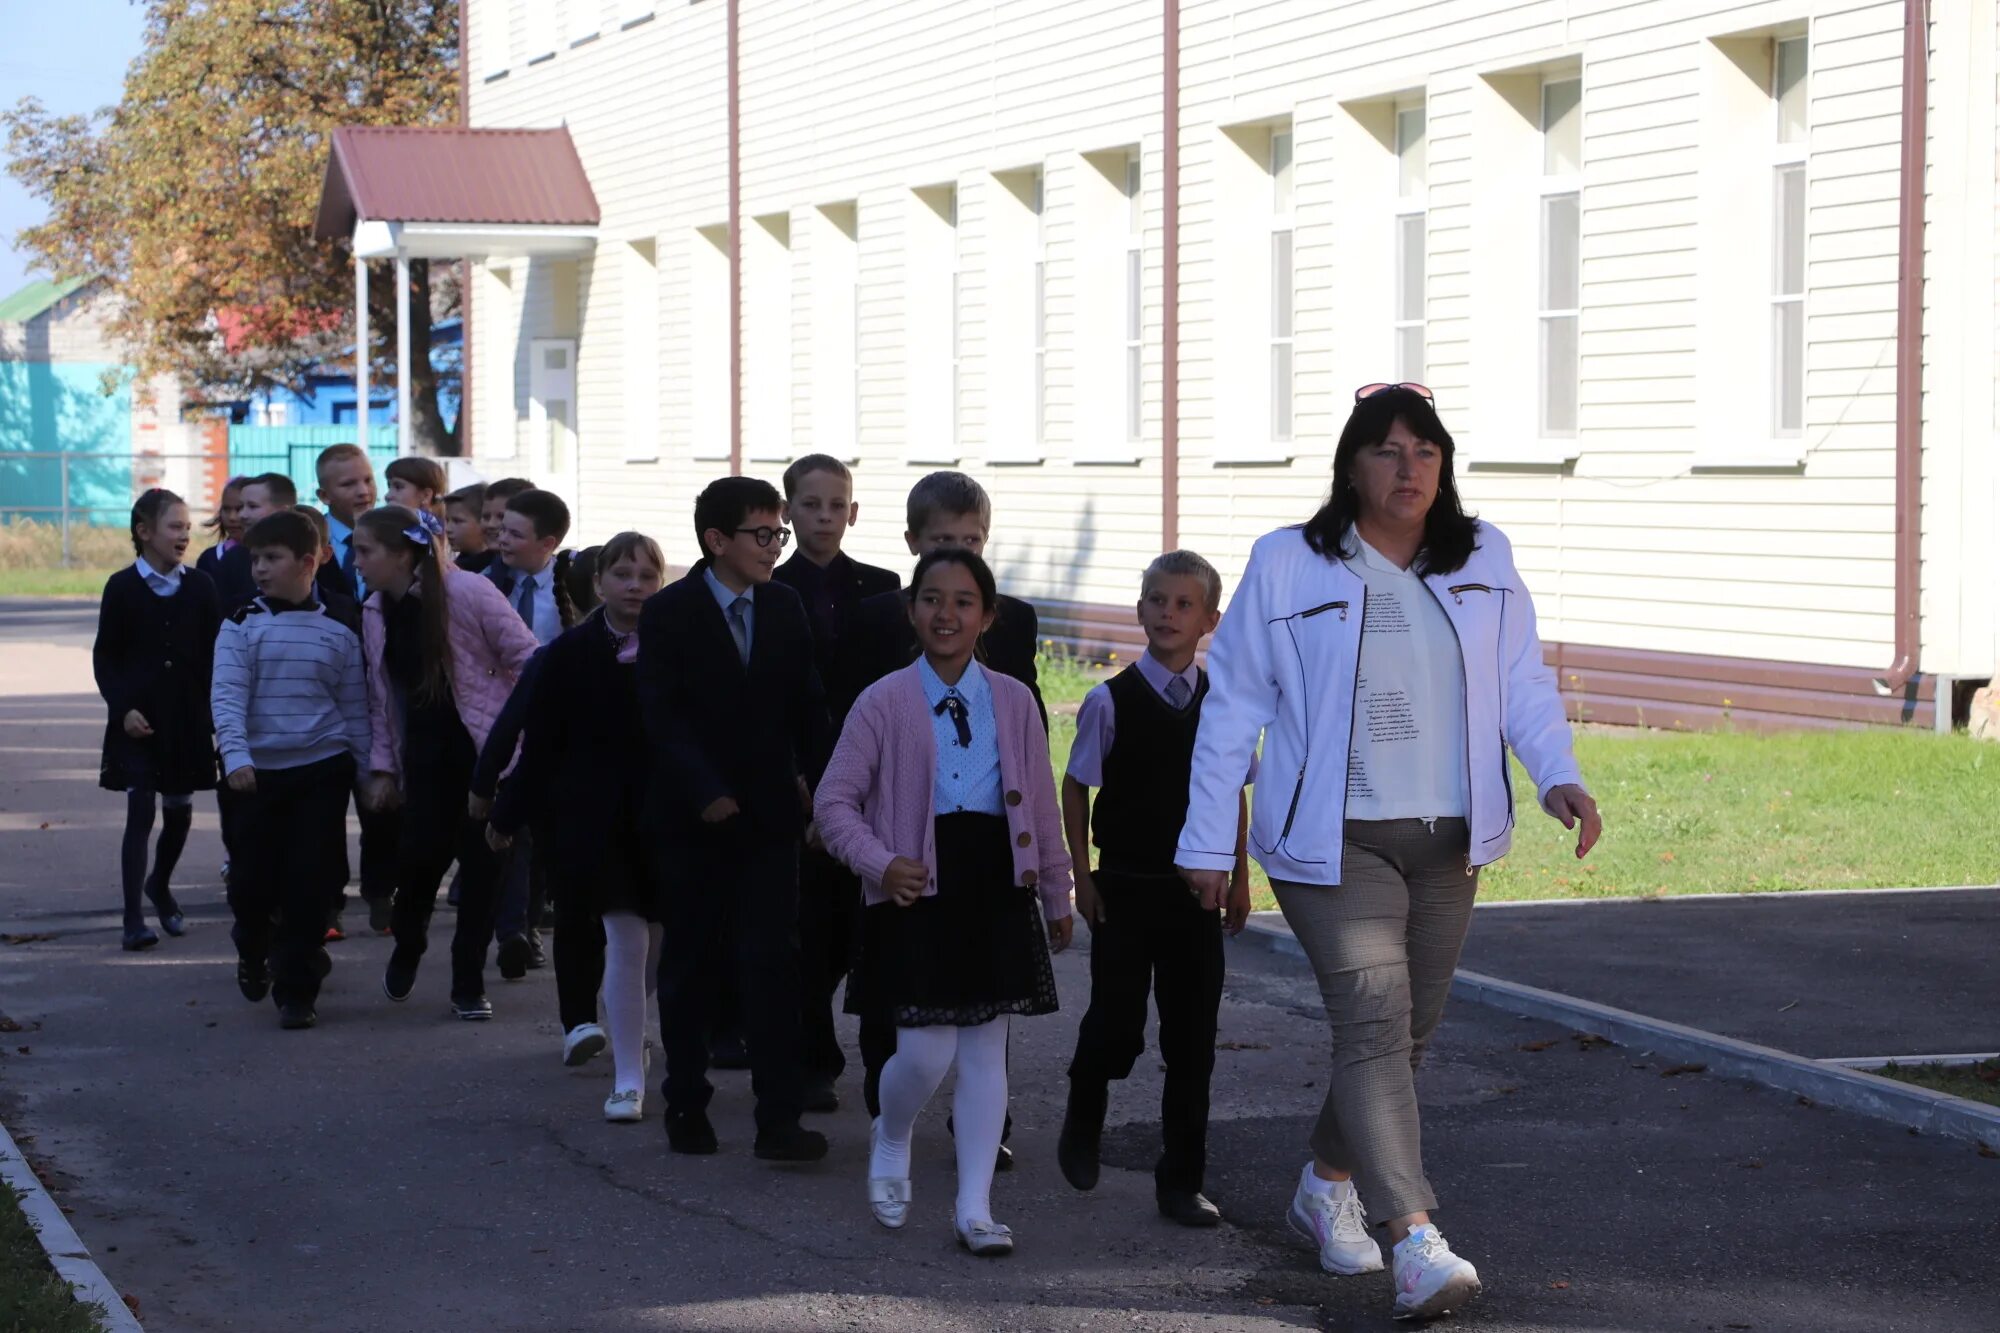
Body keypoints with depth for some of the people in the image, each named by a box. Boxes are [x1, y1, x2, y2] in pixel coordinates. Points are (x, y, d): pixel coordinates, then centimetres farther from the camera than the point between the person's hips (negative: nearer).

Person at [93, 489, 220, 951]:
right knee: (141, 812, -8)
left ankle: (160, 886, 38)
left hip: (187, 718, 3)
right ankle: (133, 918, -7)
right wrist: (123, 707, -12)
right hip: (138, 721, -3)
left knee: (179, 812, 11)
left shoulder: (200, 586, 2)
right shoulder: (122, 587, -4)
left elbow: (214, 653, 5)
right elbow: (104, 656, -1)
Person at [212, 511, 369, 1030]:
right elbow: (226, 695, -10)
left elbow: (356, 710, 8)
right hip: (259, 771, 0)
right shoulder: (242, 625, -1)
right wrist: (236, 755, -24)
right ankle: (253, 951, 36)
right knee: (252, 881, 3)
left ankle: (296, 991, 7)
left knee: (311, 881, -4)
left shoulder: (337, 631, 2)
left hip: (322, 771, 0)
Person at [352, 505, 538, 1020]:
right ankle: (407, 946, 23)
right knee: (421, 854, -7)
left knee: (481, 863, -2)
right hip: (426, 755, 4)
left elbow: (527, 661, -10)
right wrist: (382, 765, 9)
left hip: (484, 749, -4)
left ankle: (469, 985, 10)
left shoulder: (467, 593, -14)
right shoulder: (375, 612, 5)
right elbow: (380, 696, 13)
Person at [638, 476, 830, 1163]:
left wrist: (808, 777, 5)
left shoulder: (784, 606, 6)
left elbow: (806, 704, 14)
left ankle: (779, 1118, -7)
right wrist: (706, 794, -16)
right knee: (691, 964, 7)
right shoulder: (669, 612, -6)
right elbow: (661, 715, -10)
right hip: (694, 819, -2)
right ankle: (686, 1105, 19)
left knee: (773, 961, -6)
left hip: (768, 812, 2)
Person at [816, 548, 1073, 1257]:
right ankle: (890, 1141, 26)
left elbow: (1041, 806, 14)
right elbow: (835, 800, -1)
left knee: (985, 1047, 3)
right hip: (918, 889, -3)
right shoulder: (884, 703, -1)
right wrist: (880, 863, -16)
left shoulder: (1013, 702, 8)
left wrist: (1056, 896, 17)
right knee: (926, 1052, -8)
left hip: (996, 885, 3)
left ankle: (974, 1208, 9)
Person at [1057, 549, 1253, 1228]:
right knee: (1116, 1025, -1)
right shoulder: (1111, 701, -7)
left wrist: (1239, 878, 9)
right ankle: (1083, 1125, 32)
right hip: (1125, 890, -2)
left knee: (1192, 1039, 4)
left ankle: (1181, 1180, 13)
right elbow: (1076, 788, 0)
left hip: (1196, 891, 3)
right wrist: (1082, 876, -3)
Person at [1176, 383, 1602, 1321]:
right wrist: (1207, 841, -1)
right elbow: (1233, 706, -1)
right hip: (1333, 845, -5)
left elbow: (1522, 682, 8)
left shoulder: (1483, 561, 7)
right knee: (1374, 1024, -17)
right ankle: (1417, 1242, -24)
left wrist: (1559, 777, -9)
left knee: (1408, 1032, 14)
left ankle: (1327, 1188, 37)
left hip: (1447, 845, 5)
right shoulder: (1288, 567, -4)